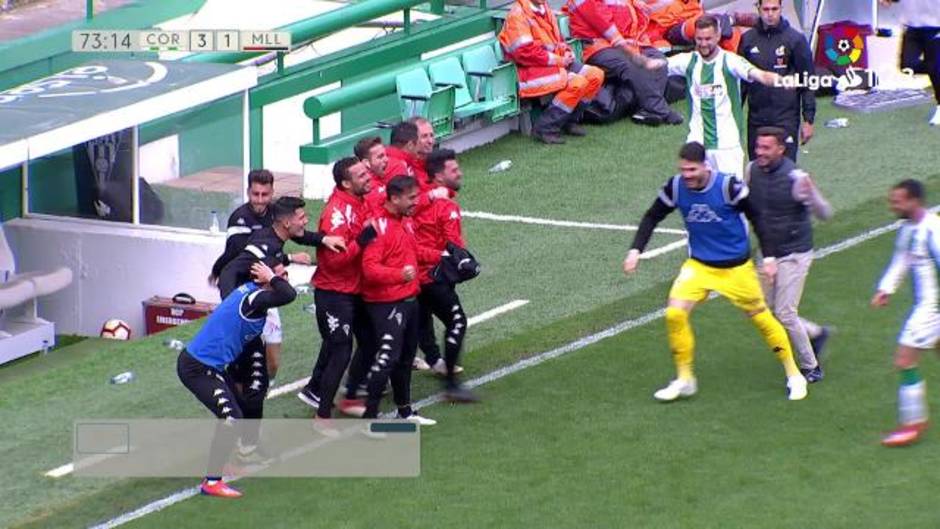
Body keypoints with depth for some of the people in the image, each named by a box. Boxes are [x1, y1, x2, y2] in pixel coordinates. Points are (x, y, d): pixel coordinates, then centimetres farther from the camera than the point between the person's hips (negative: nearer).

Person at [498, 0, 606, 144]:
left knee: (596, 75, -4)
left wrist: (567, 53, 2)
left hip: (558, 62, 9)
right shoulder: (518, 14, -14)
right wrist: (558, 60, -16)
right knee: (577, 83, -27)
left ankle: (569, 120, 6)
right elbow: (525, 52, -20)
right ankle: (544, 129, -18)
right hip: (533, 69, -9)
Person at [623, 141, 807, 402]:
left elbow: (757, 218, -12)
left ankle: (794, 375, 26)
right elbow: (652, 217, 2)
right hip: (699, 264, 3)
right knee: (675, 313, -15)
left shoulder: (728, 186, -23)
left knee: (761, 318, 7)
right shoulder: (676, 187, -13)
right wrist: (636, 250, -9)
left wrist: (769, 256, -14)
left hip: (736, 267, -3)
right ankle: (684, 380, 1)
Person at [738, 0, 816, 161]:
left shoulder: (795, 39, -4)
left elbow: (808, 82, -2)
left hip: (786, 118, -3)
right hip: (756, 119, 4)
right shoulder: (748, 39, 6)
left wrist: (808, 119, -6)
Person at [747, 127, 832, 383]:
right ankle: (815, 333, 33)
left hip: (794, 253, -7)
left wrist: (810, 193, -41)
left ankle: (810, 367, 12)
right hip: (767, 252, 7)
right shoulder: (752, 170, -3)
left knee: (785, 313, -8)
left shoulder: (795, 177, -22)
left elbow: (825, 214, -23)